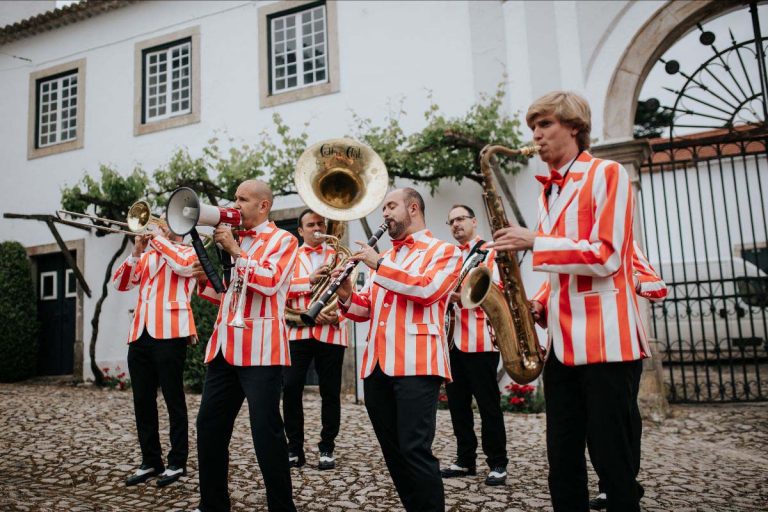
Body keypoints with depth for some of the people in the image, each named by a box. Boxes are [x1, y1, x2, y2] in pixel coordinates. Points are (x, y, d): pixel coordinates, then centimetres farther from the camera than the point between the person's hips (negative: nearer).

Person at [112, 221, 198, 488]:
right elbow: (120, 284, 13)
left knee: (174, 401, 1)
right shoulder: (146, 256, 21)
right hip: (140, 335, 6)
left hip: (169, 334, -6)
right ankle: (150, 461, 21)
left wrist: (159, 238, -7)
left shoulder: (189, 252, 5)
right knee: (142, 401, 9)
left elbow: (183, 265, -19)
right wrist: (136, 252, 2)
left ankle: (177, 463, 11)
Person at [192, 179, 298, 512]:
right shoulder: (234, 239, 21)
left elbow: (270, 282, -18)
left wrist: (235, 251, -13)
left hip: (260, 349, -7)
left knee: (265, 431, -3)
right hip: (224, 347, 8)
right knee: (209, 425, 11)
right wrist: (206, 280, 5)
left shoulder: (283, 240, -1)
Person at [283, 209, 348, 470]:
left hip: (331, 333, 0)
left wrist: (337, 316, -15)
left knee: (330, 392, 4)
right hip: (298, 331, 0)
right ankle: (294, 448, 15)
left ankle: (327, 448, 19)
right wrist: (310, 280, -17)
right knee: (291, 388, -1)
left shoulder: (338, 255, 12)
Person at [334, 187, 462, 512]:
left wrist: (379, 265, -11)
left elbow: (428, 289, -14)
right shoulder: (382, 258, 23)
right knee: (392, 451, 11)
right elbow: (366, 309, 21)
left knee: (414, 450, -10)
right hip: (376, 365, 7)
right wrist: (347, 297, 0)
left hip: (416, 365, -6)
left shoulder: (444, 251, 5)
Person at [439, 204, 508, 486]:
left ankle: (497, 463, 13)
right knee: (457, 403, 11)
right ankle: (465, 460, 23)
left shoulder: (490, 253, -1)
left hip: (480, 341, -7)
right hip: (452, 341, 7)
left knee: (488, 404, 1)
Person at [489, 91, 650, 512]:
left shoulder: (607, 174, -3)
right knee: (563, 462, 12)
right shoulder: (548, 192, 18)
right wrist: (538, 305, 6)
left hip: (604, 339, -7)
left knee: (613, 461, 2)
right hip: (562, 341, 7)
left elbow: (605, 256, -14)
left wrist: (533, 242, -15)